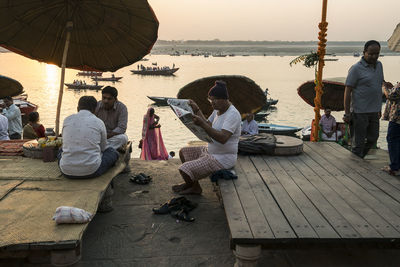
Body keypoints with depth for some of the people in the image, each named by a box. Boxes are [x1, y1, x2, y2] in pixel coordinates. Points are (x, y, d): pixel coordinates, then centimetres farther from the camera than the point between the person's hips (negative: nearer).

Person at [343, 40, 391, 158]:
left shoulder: (379, 65, 11)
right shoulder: (356, 68, -11)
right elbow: (348, 91, -13)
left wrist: (379, 108, 19)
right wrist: (347, 114, -16)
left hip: (374, 112, 7)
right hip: (360, 112, -7)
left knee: (373, 138, 15)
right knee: (358, 142, 0)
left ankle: (360, 157, 33)